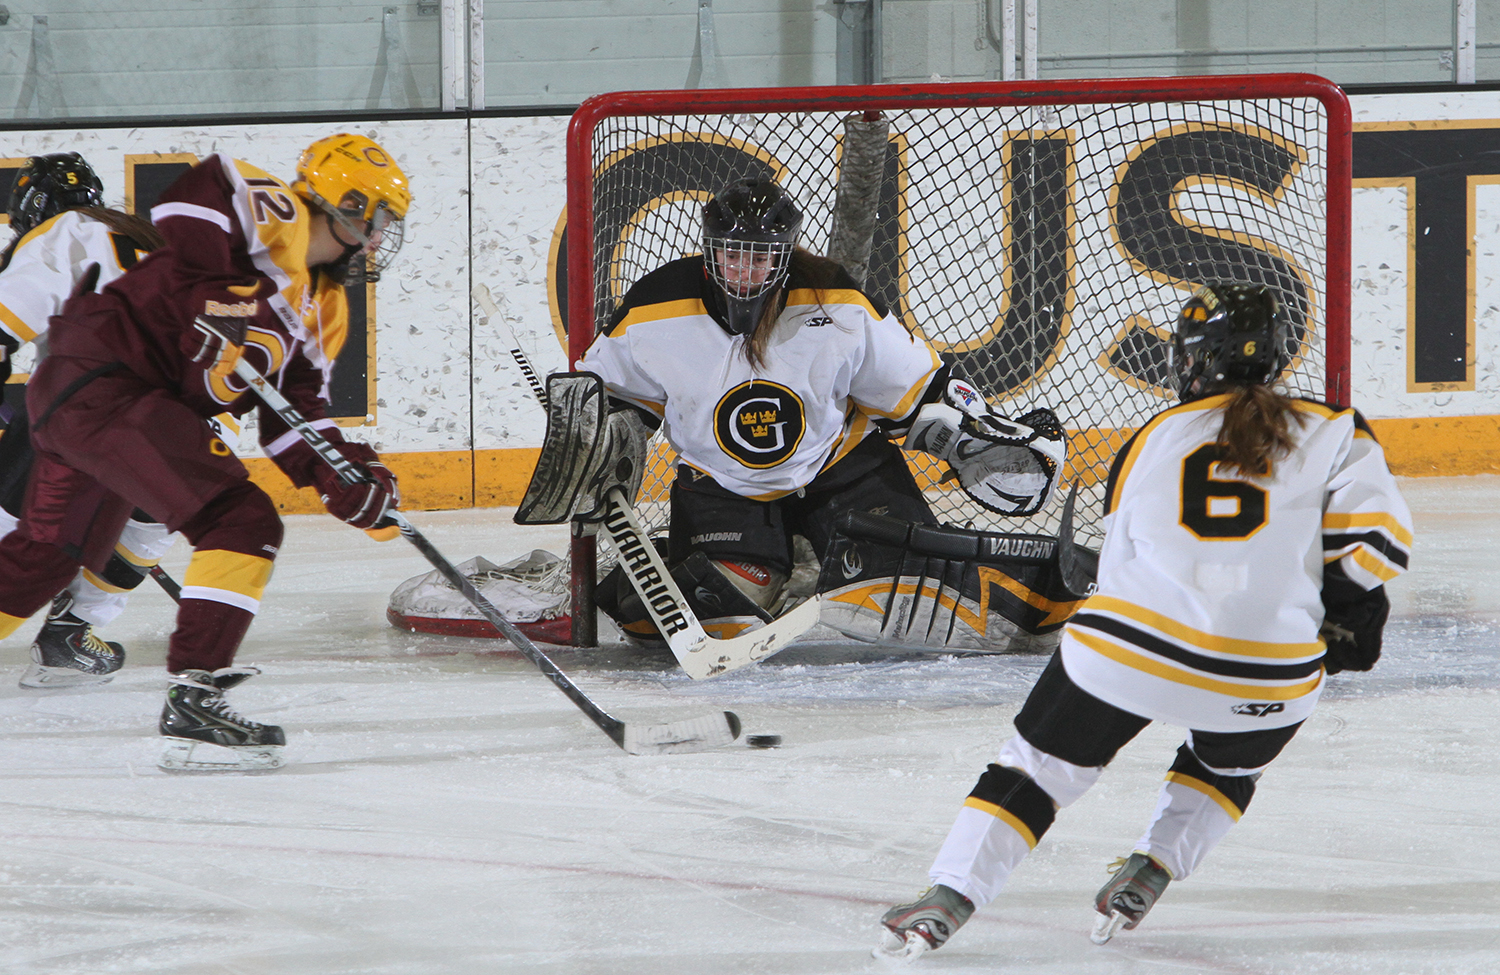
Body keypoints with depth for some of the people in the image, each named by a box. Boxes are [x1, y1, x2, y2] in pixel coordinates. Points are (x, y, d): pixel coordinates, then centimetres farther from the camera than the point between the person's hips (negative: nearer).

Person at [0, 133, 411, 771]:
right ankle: (193, 705, -22)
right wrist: (220, 289, -28)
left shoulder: (325, 311, 19)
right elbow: (193, 197, -23)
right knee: (242, 522, -16)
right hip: (101, 379, -11)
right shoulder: (273, 217, -8)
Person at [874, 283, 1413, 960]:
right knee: (1226, 768, 32)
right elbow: (1376, 537, -2)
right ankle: (1152, 869, 13)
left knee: (1038, 765, 16)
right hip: (1264, 682, 0)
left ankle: (949, 895, 3)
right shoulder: (1331, 434, 9)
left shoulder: (1150, 441, 17)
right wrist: (1348, 616, 15)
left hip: (1133, 649, 0)